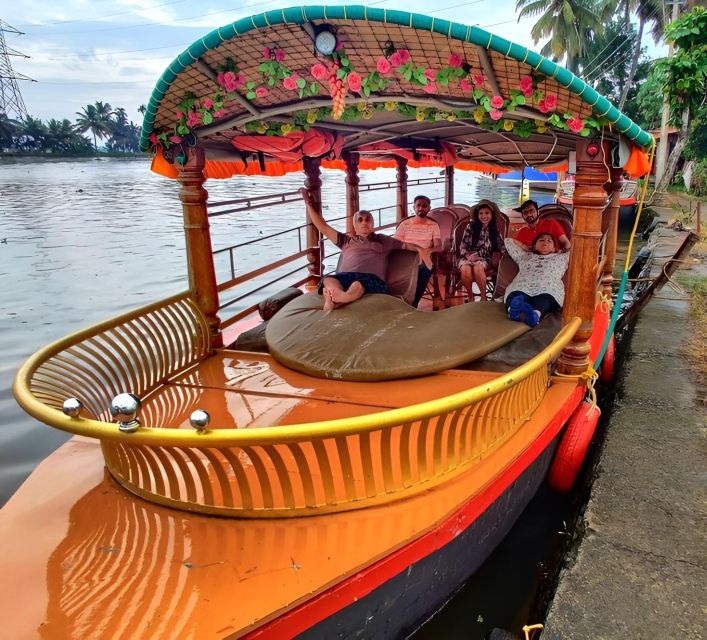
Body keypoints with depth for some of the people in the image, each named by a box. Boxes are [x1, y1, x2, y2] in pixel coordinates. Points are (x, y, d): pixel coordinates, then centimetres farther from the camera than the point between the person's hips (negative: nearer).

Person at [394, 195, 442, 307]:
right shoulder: (404, 224, 13)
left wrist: (427, 250, -22)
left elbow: (439, 247, 1)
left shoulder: (433, 226, 13)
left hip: (423, 264, 0)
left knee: (416, 294, -16)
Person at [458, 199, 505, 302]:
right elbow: (463, 246, 0)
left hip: (483, 258, 0)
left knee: (478, 268, -36)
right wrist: (468, 255, -18)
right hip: (468, 257, 0)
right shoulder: (471, 226, 1)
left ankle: (483, 296, -19)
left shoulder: (494, 229, 7)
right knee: (465, 270, -35)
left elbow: (501, 246, 4)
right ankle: (470, 297, -13)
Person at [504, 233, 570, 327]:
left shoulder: (561, 258, 42)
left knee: (545, 298, -41)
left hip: (548, 291, 0)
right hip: (521, 288, 1)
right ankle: (515, 310, -71)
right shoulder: (525, 256, 42)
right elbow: (509, 241, 50)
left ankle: (535, 314, -71)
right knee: (517, 296, -39)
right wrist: (527, 248, 53)